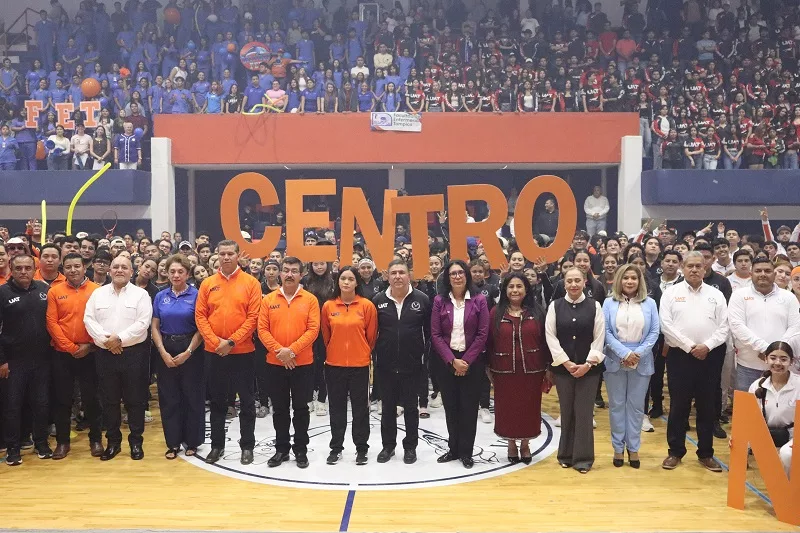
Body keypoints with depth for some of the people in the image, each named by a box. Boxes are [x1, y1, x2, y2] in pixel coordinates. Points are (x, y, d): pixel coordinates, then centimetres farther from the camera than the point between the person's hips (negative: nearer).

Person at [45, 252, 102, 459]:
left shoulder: (97, 290, -1)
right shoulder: (54, 291, 2)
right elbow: (51, 323, -3)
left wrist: (89, 345, -11)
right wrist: (71, 347, -10)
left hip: (90, 354, -1)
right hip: (62, 354, 1)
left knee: (91, 397, 6)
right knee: (62, 399, 8)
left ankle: (96, 440, 18)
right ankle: (62, 441, 20)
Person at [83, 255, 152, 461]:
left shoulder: (140, 294, 0)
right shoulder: (98, 293, 9)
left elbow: (142, 323, -10)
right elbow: (89, 319, 0)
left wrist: (120, 338, -17)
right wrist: (105, 339, -14)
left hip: (134, 353, -2)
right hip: (105, 354, 3)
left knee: (135, 400, 3)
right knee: (109, 400, 9)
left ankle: (136, 442, 14)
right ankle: (113, 441, 21)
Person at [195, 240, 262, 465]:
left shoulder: (251, 282, -3)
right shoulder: (207, 284, 4)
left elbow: (253, 317, -8)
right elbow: (200, 316, 1)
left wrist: (232, 341, -15)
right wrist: (215, 341, -12)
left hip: (243, 352, -2)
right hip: (214, 352, 2)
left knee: (247, 401, 6)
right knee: (217, 401, 12)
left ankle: (247, 446, 17)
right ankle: (217, 445, 23)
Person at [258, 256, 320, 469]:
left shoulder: (310, 299, -2)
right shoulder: (268, 300, 2)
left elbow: (313, 330, -9)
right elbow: (262, 329, -2)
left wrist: (292, 350, -18)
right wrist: (279, 350, -15)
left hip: (303, 364, -1)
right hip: (275, 363, 2)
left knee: (301, 408, 7)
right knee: (279, 409, 10)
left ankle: (301, 450, 18)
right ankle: (281, 449, 22)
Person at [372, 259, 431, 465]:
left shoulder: (422, 299, -5)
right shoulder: (378, 300, -2)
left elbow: (429, 330, 1)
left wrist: (422, 351, 1)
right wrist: (377, 352, 4)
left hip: (412, 365, -1)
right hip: (385, 365, 1)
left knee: (411, 407, 10)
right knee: (387, 407, 12)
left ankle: (410, 447, 23)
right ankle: (388, 445, 26)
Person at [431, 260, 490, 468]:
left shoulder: (479, 300, -3)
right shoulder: (439, 301, 0)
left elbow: (483, 334, -6)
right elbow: (435, 335, -3)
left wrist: (466, 360, -12)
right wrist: (452, 360, -12)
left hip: (472, 361, -1)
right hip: (446, 362, 1)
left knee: (469, 407, 4)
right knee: (450, 407, 8)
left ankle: (466, 452, 14)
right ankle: (453, 449, 21)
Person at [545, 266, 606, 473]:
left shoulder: (594, 306, 0)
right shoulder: (555, 306, 1)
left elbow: (599, 338, -2)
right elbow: (550, 336, -3)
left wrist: (588, 364, -11)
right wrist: (566, 362, -10)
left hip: (589, 368, -1)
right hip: (563, 367, 1)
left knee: (584, 413, 1)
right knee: (566, 412, 7)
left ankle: (583, 458, 12)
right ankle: (566, 455, 21)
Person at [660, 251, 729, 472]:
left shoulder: (716, 294, 7)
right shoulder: (672, 292, 1)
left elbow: (723, 327, 2)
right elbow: (666, 324, -7)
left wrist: (707, 346, -13)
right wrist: (690, 346, -12)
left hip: (708, 357, 2)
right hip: (679, 355, -2)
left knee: (706, 407, 8)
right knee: (678, 406, 5)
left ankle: (706, 453, 19)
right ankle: (675, 451, 15)